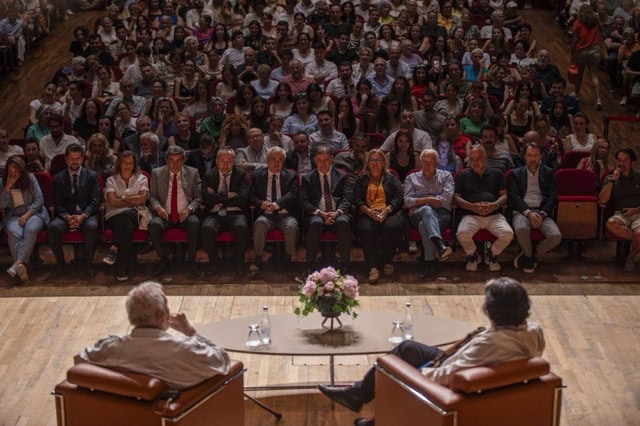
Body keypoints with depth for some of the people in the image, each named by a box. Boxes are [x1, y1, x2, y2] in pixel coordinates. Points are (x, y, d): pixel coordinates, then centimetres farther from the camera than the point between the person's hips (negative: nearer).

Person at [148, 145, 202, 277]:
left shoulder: (193, 173, 8)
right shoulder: (157, 173, 10)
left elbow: (198, 197, 5)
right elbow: (152, 196, 9)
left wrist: (189, 209, -15)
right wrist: (157, 207, -14)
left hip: (185, 214, -1)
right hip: (164, 214, 1)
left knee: (194, 223, -35)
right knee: (153, 225, -32)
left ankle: (191, 261, -17)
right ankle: (164, 260, -11)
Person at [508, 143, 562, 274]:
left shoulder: (548, 173, 17)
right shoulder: (516, 173, 15)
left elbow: (553, 196, 7)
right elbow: (514, 197, 1)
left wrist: (542, 214, -10)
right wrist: (529, 213, -15)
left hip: (542, 212, 2)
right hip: (522, 211, -1)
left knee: (556, 236, -27)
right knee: (521, 229, -37)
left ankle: (528, 254, -1)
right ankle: (530, 257, -6)